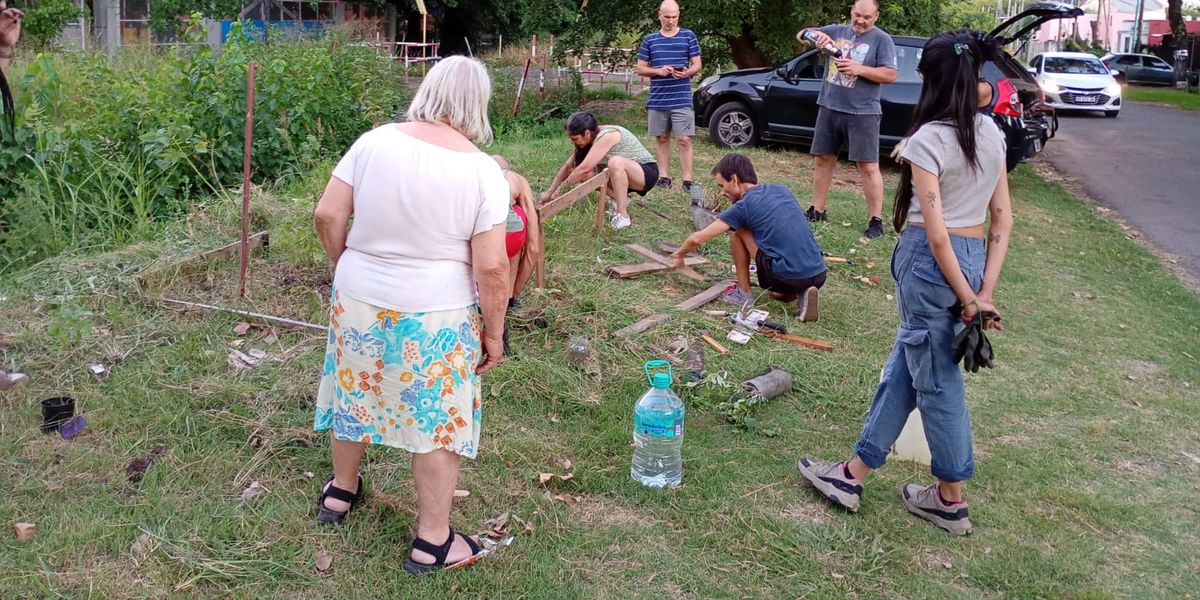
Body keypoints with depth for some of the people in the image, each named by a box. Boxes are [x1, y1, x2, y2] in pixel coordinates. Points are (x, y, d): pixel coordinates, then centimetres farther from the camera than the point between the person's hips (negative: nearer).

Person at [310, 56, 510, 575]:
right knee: (439, 418, 11)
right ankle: (432, 541, 22)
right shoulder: (483, 171, -15)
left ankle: (340, 491, 47)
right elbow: (491, 268, -16)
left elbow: (327, 216, -4)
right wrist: (493, 333, -4)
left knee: (355, 394, 24)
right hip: (436, 317, -3)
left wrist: (346, 266, 13)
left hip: (359, 301, 4)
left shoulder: (374, 142, -7)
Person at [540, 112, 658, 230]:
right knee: (586, 175, -13)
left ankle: (623, 216, -29)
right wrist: (549, 192, -3)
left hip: (647, 173, -8)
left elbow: (584, 168, -30)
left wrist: (561, 189, -21)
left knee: (615, 162, -39)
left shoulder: (607, 136, -28)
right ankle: (620, 199, 2)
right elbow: (568, 166, 3)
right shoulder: (589, 140, -2)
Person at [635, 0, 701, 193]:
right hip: (657, 101, 3)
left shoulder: (689, 36, 4)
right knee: (662, 139, 10)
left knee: (684, 140, -7)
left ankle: (687, 180, -3)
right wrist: (658, 71, -10)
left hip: (682, 100, -3)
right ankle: (664, 177, 19)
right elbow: (640, 69, 10)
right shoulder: (650, 39, 9)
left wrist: (687, 72, -18)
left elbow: (697, 65, 4)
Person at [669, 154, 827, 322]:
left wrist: (679, 254, 20)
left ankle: (744, 294, 14)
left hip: (789, 278, -6)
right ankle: (800, 293, 9)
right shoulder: (782, 189, 16)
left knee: (737, 232, 10)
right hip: (820, 276, 6)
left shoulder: (743, 206, -3)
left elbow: (698, 239, 0)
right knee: (777, 293, 39)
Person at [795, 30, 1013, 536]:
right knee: (904, 366, 16)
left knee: (936, 380, 7)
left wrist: (965, 299, -11)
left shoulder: (927, 139, -16)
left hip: (932, 261, -8)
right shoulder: (991, 133, 7)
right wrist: (985, 289, 2)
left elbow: (935, 234, -19)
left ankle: (950, 500, 23)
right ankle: (855, 472, 27)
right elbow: (1003, 218, 5)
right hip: (973, 256, 8)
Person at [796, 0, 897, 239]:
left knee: (868, 166, -6)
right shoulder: (837, 31, 10)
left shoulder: (881, 39, -3)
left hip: (862, 112, -5)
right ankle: (817, 210, 23)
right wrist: (816, 35, -14)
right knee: (822, 159, 11)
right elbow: (801, 35, 9)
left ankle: (876, 220, -2)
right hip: (829, 108, 5)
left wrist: (859, 69, -19)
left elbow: (890, 75, -8)